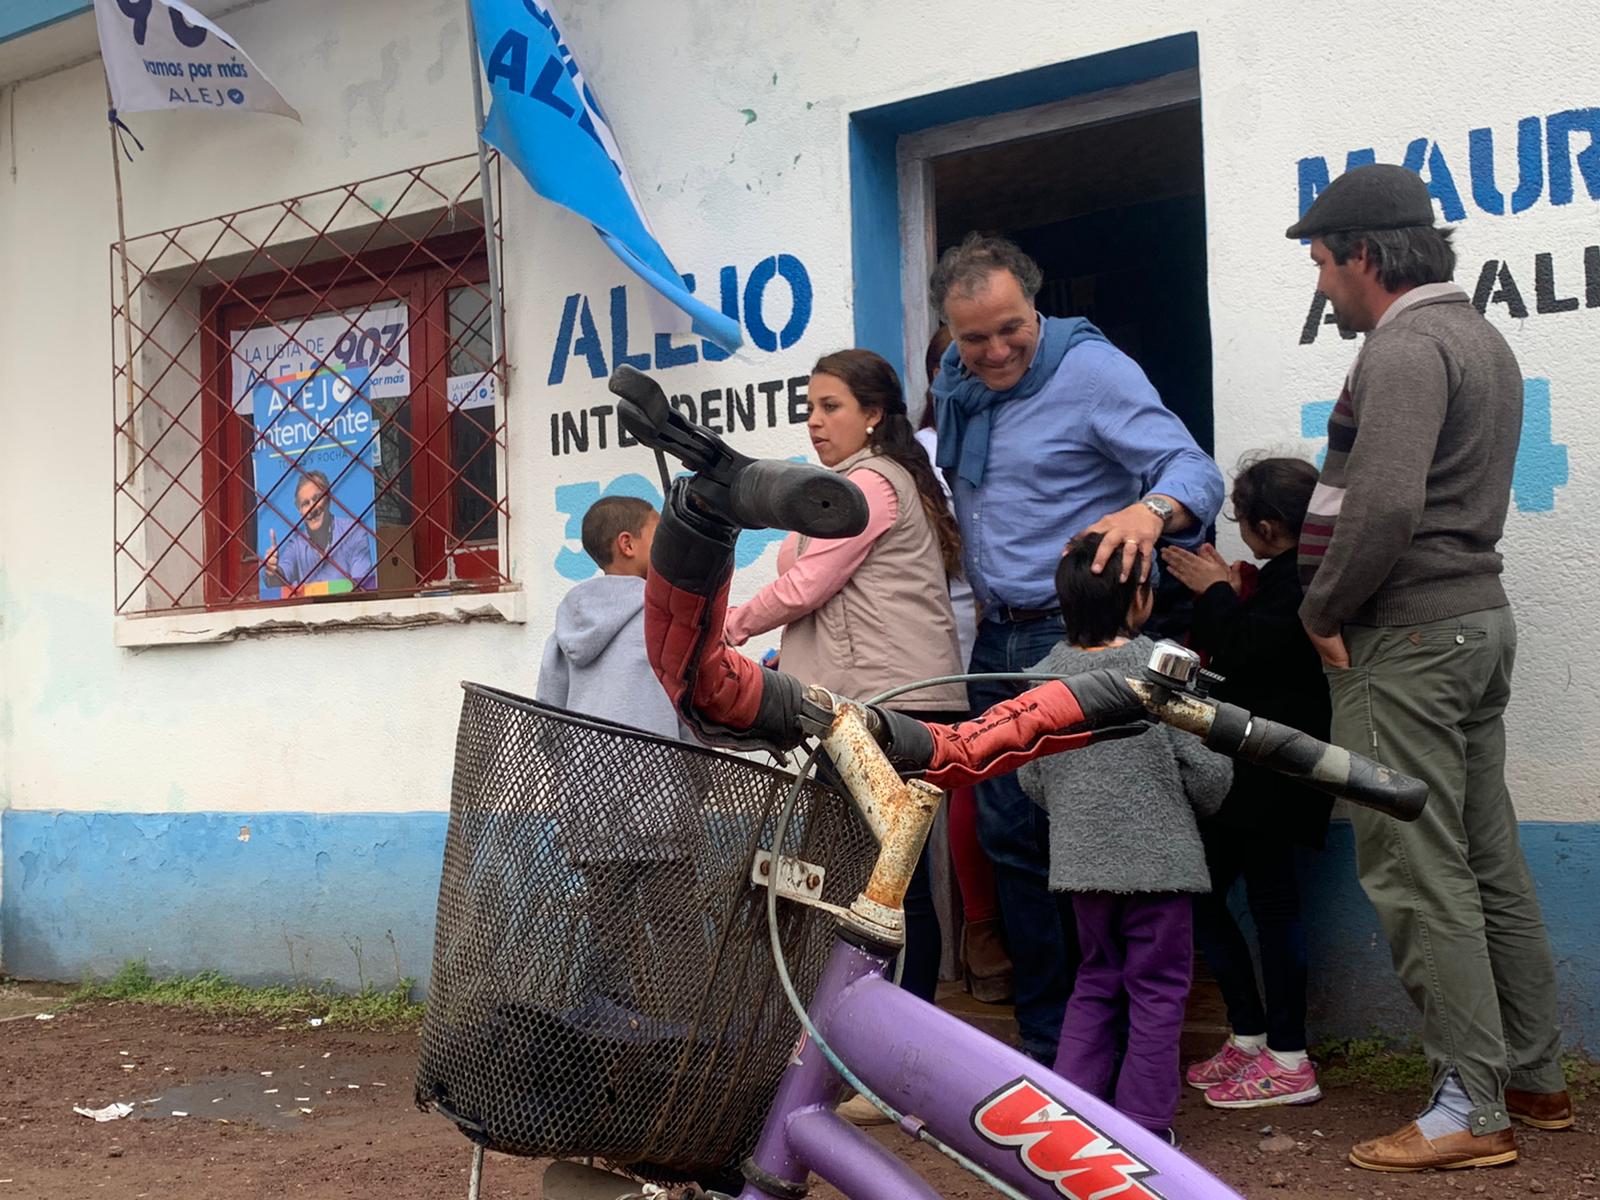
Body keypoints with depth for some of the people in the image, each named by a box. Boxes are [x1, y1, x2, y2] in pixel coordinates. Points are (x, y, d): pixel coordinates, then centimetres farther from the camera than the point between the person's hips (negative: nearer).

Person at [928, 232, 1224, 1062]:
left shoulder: (1092, 370, -11)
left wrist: (1150, 510, -41)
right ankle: (1044, 1037, 22)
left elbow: (1196, 470, -20)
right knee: (1010, 837, 10)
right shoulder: (954, 384, 11)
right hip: (998, 640, 8)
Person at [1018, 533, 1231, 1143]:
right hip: (1158, 856, -4)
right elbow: (1207, 769, -9)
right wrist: (1201, 803, 14)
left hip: (1080, 859, 4)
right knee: (1156, 987, 7)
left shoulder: (1046, 674, -1)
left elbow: (1030, 777, 5)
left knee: (1096, 980, 18)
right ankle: (1142, 1124, 9)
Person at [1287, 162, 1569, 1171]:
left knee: (1418, 875, -5)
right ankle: (1535, 1078, 23)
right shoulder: (1480, 336, 18)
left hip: (1404, 634, -10)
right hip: (1478, 615, 10)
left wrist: (1323, 612, -13)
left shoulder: (1407, 347, -15)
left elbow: (1385, 504, -28)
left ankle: (1472, 1108, 0)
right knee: (1489, 861, 14)